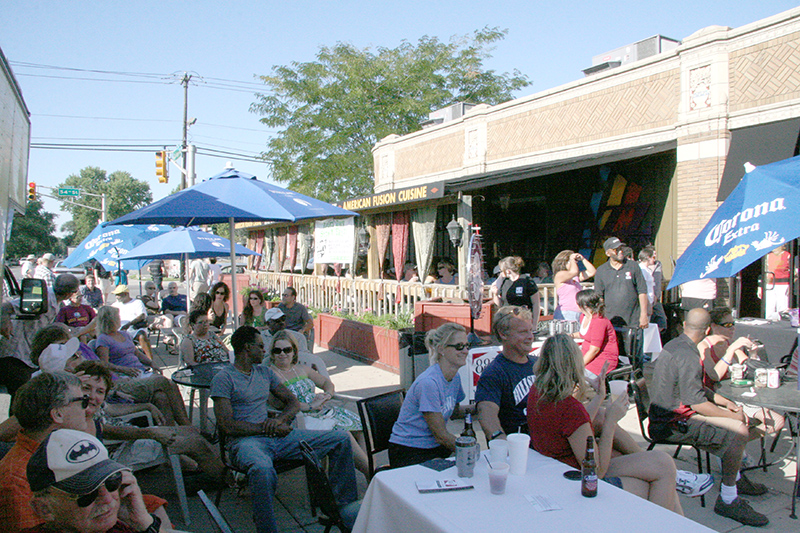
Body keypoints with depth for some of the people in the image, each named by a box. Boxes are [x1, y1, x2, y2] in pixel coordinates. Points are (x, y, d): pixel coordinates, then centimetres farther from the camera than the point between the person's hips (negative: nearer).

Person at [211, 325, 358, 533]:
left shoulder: (265, 373, 20)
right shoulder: (224, 378, -1)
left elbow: (293, 402, 19)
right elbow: (227, 426, -11)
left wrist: (279, 420, -3)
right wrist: (268, 429, -12)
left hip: (276, 436, 7)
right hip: (246, 441, -6)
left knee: (341, 439, -4)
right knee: (263, 469, -44)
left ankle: (345, 505, 3)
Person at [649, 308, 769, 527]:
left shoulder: (674, 345, 11)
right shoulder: (688, 356, -22)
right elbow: (697, 403, -21)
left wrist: (726, 402, 13)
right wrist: (733, 415, -8)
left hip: (665, 416, 11)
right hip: (673, 424, -11)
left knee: (740, 422, 17)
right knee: (738, 432, -21)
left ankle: (734, 477, 32)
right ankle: (727, 500, -10)